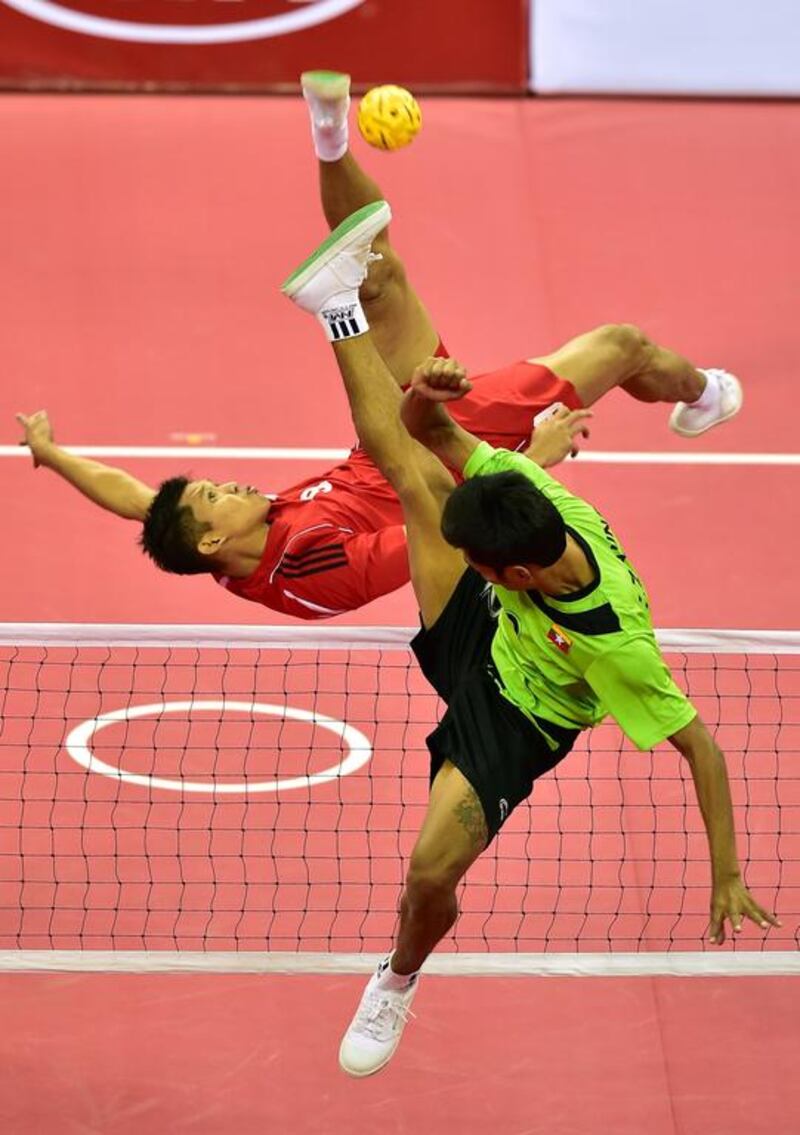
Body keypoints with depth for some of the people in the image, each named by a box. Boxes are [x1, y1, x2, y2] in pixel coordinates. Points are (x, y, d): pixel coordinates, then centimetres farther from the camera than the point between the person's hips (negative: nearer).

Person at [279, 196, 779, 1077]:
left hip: (510, 724, -5)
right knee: (398, 455, -8)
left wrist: (727, 877, -29)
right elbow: (432, 437, -14)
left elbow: (701, 749, -31)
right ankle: (340, 301, 11)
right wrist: (425, 398, -38)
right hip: (479, 641, 5)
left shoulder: (616, 640, -40)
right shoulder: (545, 499, -26)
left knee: (431, 874, -21)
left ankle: (398, 980, 15)